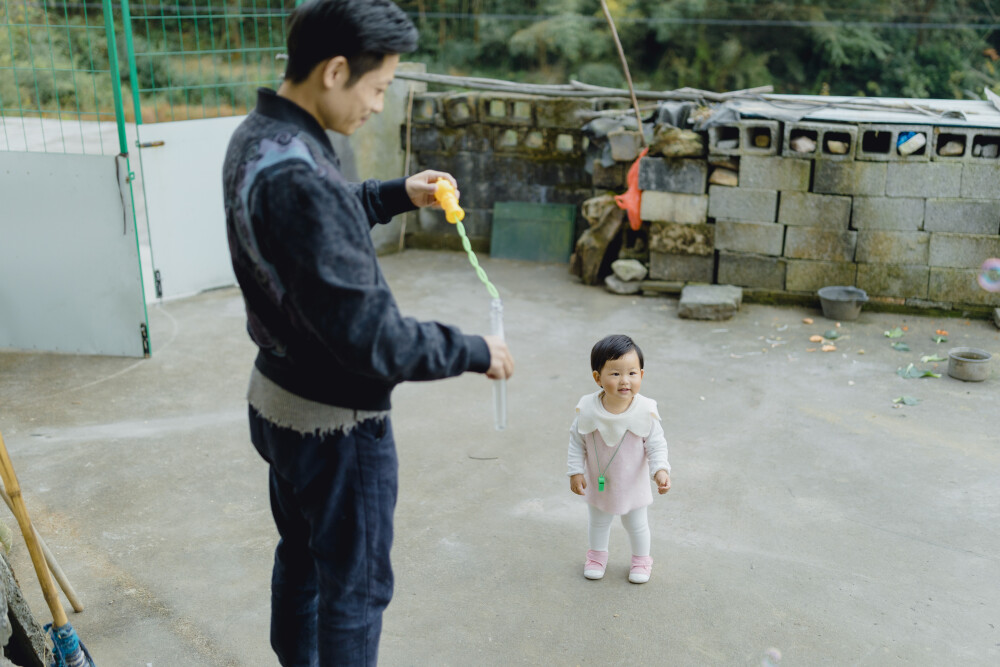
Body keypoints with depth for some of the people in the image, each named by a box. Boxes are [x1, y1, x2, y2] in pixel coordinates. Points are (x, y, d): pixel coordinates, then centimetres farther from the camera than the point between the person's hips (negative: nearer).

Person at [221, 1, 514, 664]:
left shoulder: (256, 137, -1)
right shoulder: (298, 176, -31)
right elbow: (370, 339, -31)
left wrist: (398, 194, 7)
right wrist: (475, 351, -17)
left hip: (278, 400, 9)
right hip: (335, 422, -9)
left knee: (301, 555, 26)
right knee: (356, 587, 11)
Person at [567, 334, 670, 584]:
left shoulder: (645, 411, -24)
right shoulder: (588, 409, -22)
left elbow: (656, 444, -16)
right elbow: (577, 442, -10)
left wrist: (660, 470, -30)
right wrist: (575, 472, -11)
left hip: (632, 485, -1)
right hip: (598, 483, 1)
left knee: (636, 525, 22)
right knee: (598, 522, 26)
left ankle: (641, 559, 48)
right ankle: (597, 555, 52)